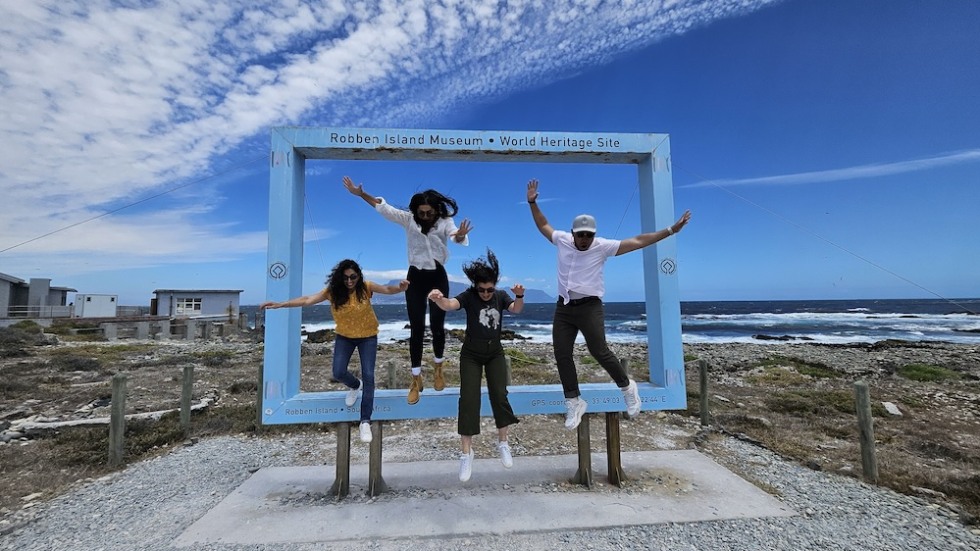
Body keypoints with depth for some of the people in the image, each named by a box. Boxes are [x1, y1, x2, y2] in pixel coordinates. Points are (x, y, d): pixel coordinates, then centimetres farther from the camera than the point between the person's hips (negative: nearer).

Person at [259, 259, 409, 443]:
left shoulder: (366, 287, -20)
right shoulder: (333, 290, -17)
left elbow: (387, 289, -27)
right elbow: (307, 300, -20)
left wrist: (400, 287, -50)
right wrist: (280, 304, -28)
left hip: (368, 336, -2)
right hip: (344, 336, 2)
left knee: (368, 376, -7)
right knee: (339, 373, -4)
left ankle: (365, 421, 3)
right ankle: (355, 386, 35)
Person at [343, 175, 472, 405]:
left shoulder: (445, 222, -8)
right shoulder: (407, 219, -2)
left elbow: (455, 236, -29)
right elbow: (383, 207, -5)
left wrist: (460, 236, -53)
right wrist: (360, 193, -16)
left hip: (438, 278, -1)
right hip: (415, 278, 1)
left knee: (437, 325, 6)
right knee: (416, 328, 2)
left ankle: (438, 367, 33)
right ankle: (416, 379, 14)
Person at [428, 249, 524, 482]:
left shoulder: (501, 296, -3)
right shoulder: (469, 296, -14)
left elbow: (516, 309, -19)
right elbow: (449, 305, -32)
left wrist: (519, 296, -42)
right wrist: (438, 298, -56)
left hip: (495, 353, 2)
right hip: (471, 355, -2)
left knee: (499, 395, -10)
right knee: (468, 399, -7)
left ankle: (503, 443, 12)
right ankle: (466, 453, 4)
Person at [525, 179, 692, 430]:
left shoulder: (603, 246, -6)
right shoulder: (562, 240, 3)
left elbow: (638, 241, -8)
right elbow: (543, 226, 19)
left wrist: (670, 230, -12)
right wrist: (532, 203, 13)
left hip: (589, 307, -4)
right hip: (563, 307, 4)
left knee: (599, 351, -10)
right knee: (562, 355, 3)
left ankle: (627, 387, 19)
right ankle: (574, 402, 18)